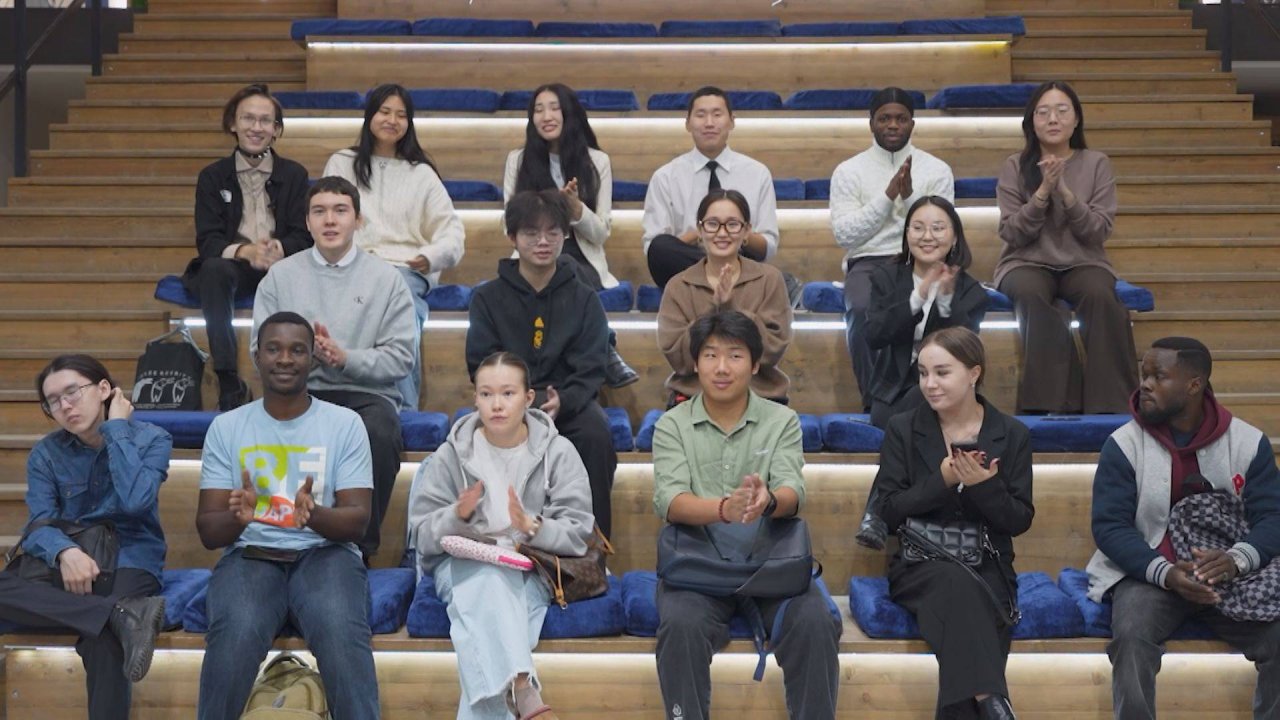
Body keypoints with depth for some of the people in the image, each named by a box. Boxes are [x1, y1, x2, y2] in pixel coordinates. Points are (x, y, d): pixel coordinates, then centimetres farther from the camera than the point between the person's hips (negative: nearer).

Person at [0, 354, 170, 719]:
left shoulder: (151, 439, -1)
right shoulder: (45, 453, 7)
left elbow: (134, 501, -18)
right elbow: (38, 525, -4)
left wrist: (116, 428, -11)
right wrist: (65, 552, -27)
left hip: (129, 560, -3)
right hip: (66, 561, 4)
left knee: (103, 639, -38)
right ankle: (123, 613, -40)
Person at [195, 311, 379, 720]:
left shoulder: (345, 424, 5)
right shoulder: (226, 427, 8)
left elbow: (357, 520, -1)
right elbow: (208, 531, 4)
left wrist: (315, 515, -24)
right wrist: (237, 516, -21)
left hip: (325, 552, 0)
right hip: (251, 555, 1)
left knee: (341, 632, -35)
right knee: (236, 634, -34)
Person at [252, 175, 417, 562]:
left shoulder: (387, 279, 11)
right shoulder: (280, 276, 15)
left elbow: (401, 357, 2)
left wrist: (346, 358, -13)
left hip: (366, 392, 0)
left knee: (380, 433, -36)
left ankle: (362, 545, -17)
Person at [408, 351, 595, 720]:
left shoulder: (558, 452, 2)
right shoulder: (451, 454, 4)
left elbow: (577, 535, -4)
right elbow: (423, 537, 1)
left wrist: (531, 526, -23)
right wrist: (458, 515, -20)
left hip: (530, 568, 0)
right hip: (463, 562, 0)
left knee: (488, 614, -36)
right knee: (488, 581, -37)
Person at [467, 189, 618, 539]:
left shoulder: (584, 299, 7)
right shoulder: (488, 297, 7)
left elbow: (590, 370, -1)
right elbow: (481, 366, 1)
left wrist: (562, 401, -23)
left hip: (570, 402, 1)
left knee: (596, 434, -32)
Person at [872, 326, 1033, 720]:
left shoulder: (1012, 434, 7)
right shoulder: (902, 429, 6)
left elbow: (1019, 520, 2)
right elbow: (889, 512, -2)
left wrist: (984, 485, -17)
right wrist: (942, 480, -17)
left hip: (988, 567, 1)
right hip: (920, 565, -1)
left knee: (960, 605, -35)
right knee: (957, 583, -36)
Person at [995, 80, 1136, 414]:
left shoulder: (1096, 164, 5)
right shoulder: (1015, 167, 3)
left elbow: (1099, 230, -3)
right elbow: (1012, 233, -3)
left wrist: (1065, 192, -17)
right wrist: (1043, 191, -16)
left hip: (1083, 262, 1)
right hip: (1027, 262, -1)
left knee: (1100, 294, -33)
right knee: (1031, 295, -36)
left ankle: (1109, 404, -28)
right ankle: (1054, 400, -33)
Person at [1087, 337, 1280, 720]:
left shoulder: (1249, 442, -1)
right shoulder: (1123, 444, -5)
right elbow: (1109, 525, -9)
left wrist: (1237, 560, -27)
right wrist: (1167, 573, -25)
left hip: (1233, 577, 1)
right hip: (1148, 575, -1)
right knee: (1131, 634, -32)